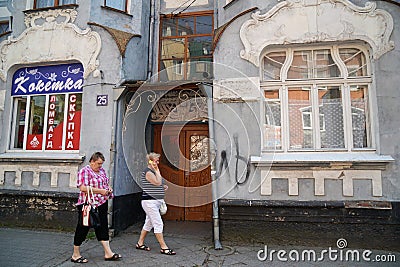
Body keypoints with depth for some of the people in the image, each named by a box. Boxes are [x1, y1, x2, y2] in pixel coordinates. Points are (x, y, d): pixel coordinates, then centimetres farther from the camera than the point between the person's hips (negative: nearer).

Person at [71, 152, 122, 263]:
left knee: (103, 227, 9)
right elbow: (83, 188, -22)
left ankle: (108, 253, 15)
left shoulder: (102, 170, 12)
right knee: (83, 228, 5)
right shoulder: (84, 171, -12)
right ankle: (75, 255, 21)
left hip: (102, 204, 8)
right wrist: (100, 191, -22)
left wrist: (108, 188, 4)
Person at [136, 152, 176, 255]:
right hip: (149, 201, -10)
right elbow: (158, 182, -24)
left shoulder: (153, 171, 16)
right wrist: (157, 170, -16)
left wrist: (164, 186, 8)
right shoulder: (148, 172, -15)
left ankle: (140, 243, 27)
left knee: (149, 223, 16)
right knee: (158, 224, -9)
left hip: (155, 202, 10)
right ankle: (163, 247, -3)